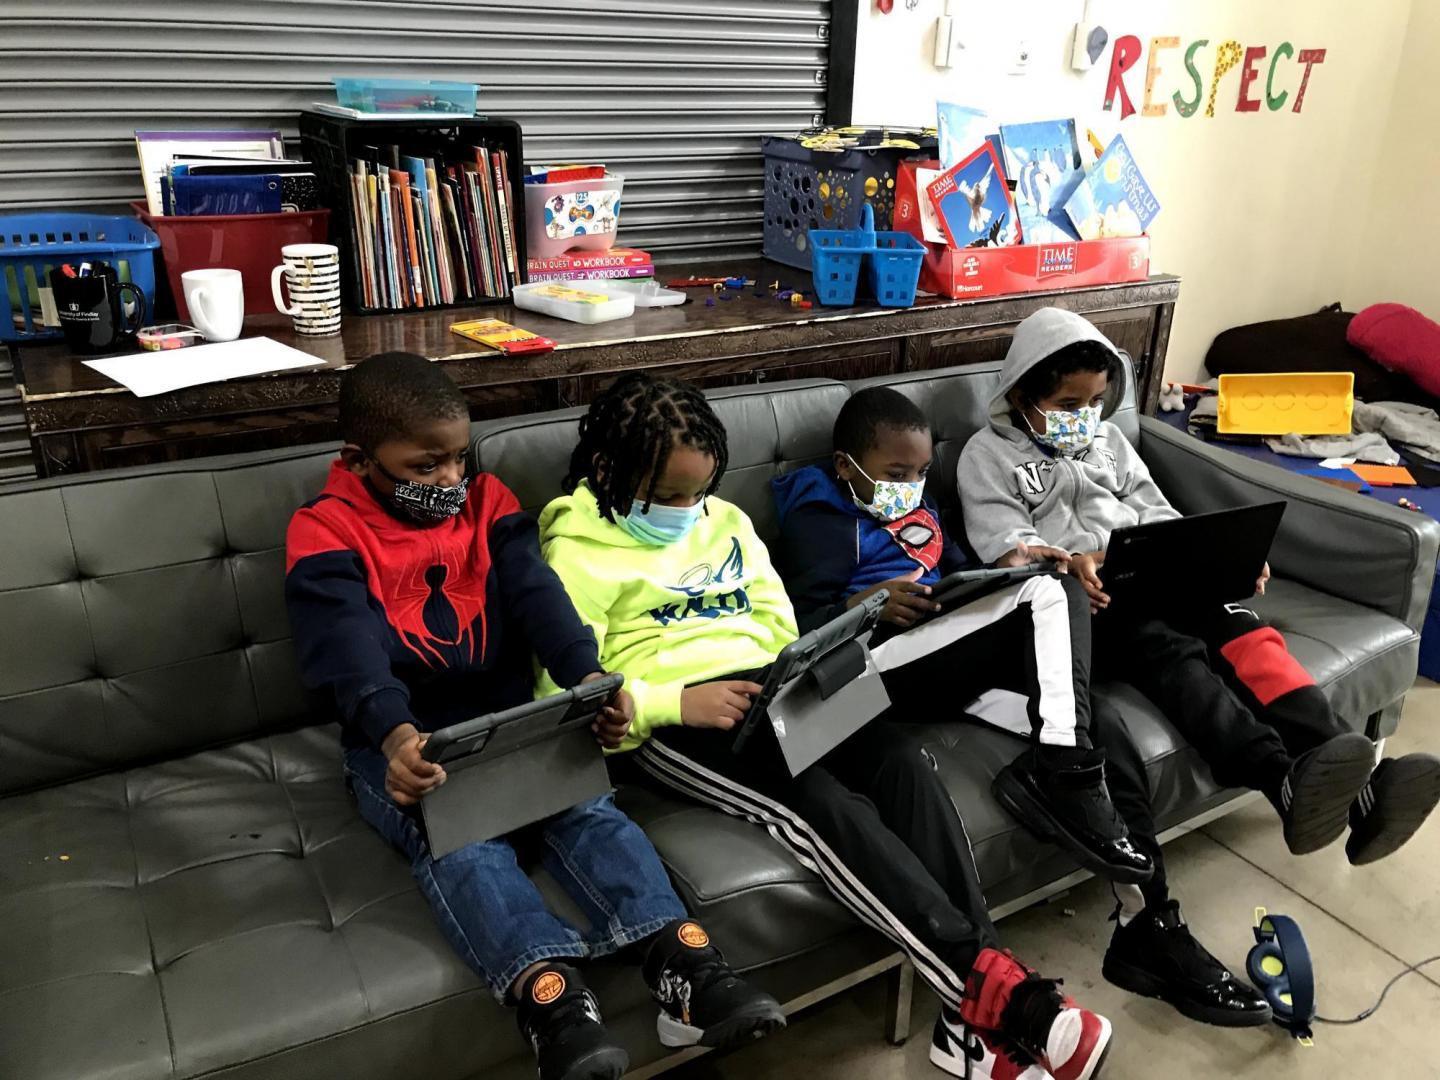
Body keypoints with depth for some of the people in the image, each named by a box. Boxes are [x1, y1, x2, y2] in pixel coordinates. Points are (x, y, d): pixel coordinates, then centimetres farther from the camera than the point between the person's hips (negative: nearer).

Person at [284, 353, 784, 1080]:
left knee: (586, 803, -23)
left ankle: (681, 964, -35)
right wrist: (397, 735, -41)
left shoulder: (487, 504, 9)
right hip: (399, 744, -3)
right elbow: (349, 647, -20)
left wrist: (588, 680, -26)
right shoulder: (325, 537, -4)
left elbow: (536, 595, -6)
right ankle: (549, 997, -48)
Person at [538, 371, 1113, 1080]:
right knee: (820, 801, -31)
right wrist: (679, 701, -20)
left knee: (902, 759, -22)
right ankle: (992, 986, -29)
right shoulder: (577, 553, -1)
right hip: (670, 721, -5)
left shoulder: (725, 522, 18)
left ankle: (975, 1018, -24)